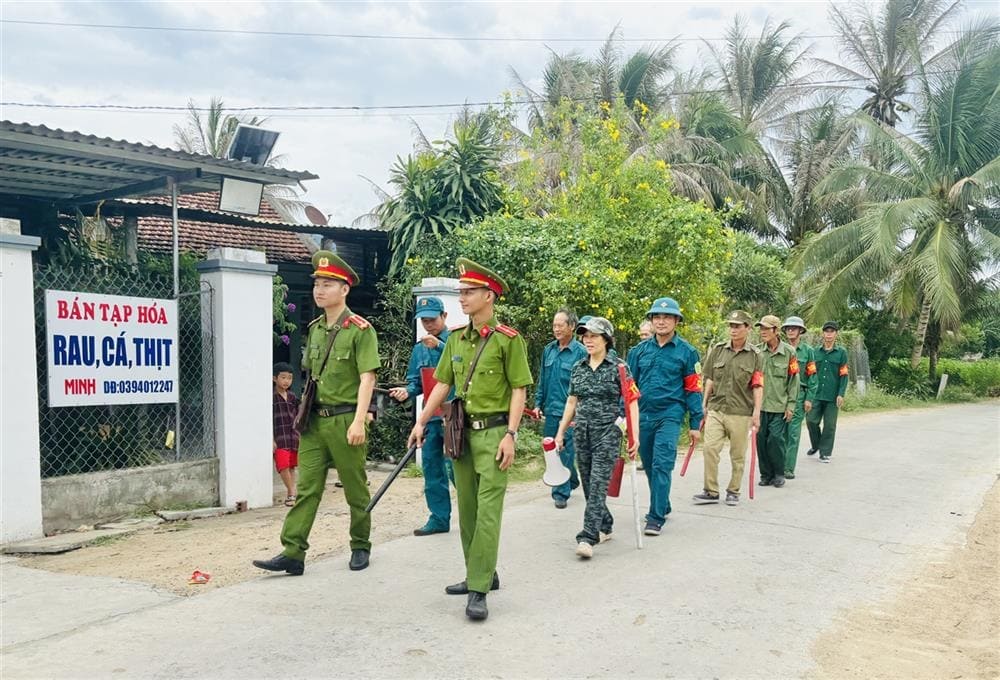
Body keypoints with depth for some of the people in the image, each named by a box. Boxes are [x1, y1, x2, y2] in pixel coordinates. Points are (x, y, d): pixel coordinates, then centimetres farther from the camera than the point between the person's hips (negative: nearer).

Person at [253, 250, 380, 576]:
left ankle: (360, 546, 24)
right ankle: (292, 553, 1)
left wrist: (358, 421, -20)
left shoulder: (360, 329, -9)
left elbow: (367, 378, -14)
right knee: (306, 487, 2)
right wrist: (304, 413, 17)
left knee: (355, 488, 8)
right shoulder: (314, 328, 12)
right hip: (314, 421, 6)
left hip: (345, 420, -6)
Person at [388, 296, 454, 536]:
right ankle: (439, 518, 21)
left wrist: (440, 345, -27)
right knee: (431, 467, 10)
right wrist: (407, 391, -4)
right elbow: (416, 381, 17)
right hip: (430, 416, 6)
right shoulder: (419, 349, 14)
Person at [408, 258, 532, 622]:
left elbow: (519, 390, -9)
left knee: (487, 511, -9)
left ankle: (478, 590, -8)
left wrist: (510, 435, -15)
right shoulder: (456, 339, 10)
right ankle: (484, 574, 27)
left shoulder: (508, 339, -8)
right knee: (466, 509, 13)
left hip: (493, 432, -7)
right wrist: (421, 422, 8)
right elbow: (442, 384, 14)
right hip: (462, 432, 7)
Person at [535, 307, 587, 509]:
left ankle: (561, 492, 7)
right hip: (550, 411, 6)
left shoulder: (580, 352, -8)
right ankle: (572, 481, 33)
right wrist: (538, 403, 11)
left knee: (565, 452, -3)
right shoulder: (548, 350, 9)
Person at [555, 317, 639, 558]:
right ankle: (605, 527, 29)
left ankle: (588, 538, -15)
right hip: (582, 432, 6)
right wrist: (560, 431, 16)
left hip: (607, 432, -5)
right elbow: (571, 402, 17)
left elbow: (631, 402, -6)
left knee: (598, 485, -12)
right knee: (589, 486, 10)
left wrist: (634, 434, -14)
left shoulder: (618, 367, -5)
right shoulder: (578, 368, 10)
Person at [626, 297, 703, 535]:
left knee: (662, 465, -11)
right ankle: (662, 506, 32)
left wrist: (695, 424, -1)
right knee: (649, 466, 14)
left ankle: (656, 517, -7)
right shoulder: (639, 350, 7)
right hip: (643, 415, 4)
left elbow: (693, 389, 1)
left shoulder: (686, 352, -1)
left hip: (670, 415, -4)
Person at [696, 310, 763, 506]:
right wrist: (704, 405, 9)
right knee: (710, 448, -7)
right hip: (716, 409, 2)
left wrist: (757, 412, -7)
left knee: (738, 455, 7)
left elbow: (757, 386, -2)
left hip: (741, 413, -2)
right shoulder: (717, 350, 7)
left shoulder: (755, 355, 1)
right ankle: (711, 492, 3)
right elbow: (710, 380, 11)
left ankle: (733, 491, 21)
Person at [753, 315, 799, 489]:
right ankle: (766, 474, 16)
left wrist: (790, 405, -2)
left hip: (779, 405, -2)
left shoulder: (788, 352, 0)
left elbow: (794, 380, 2)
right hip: (760, 404, 2)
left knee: (776, 439, -6)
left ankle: (779, 474, 11)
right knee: (761, 440, 3)